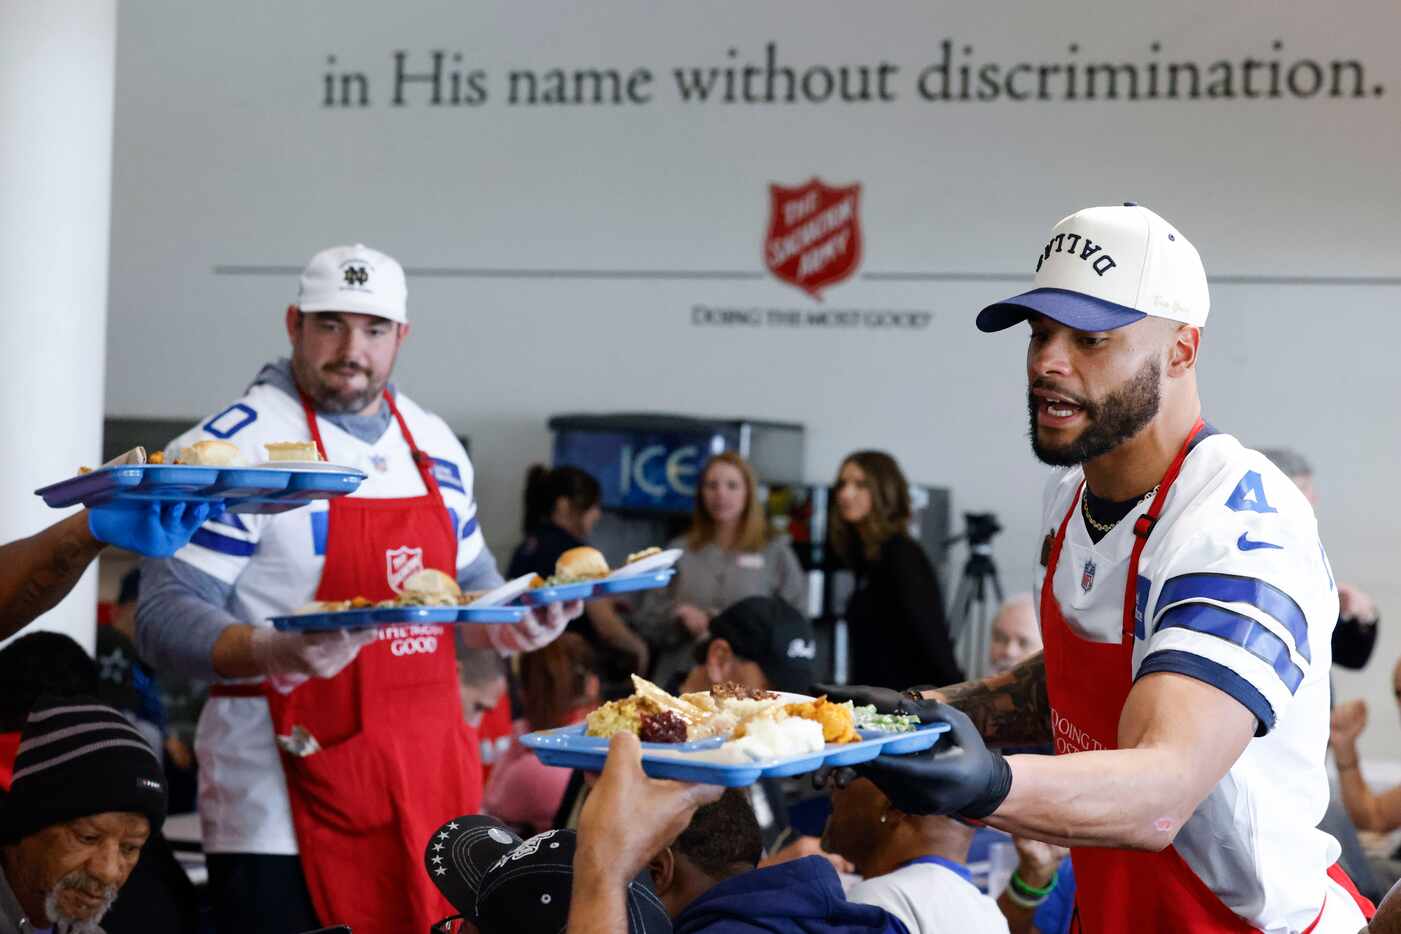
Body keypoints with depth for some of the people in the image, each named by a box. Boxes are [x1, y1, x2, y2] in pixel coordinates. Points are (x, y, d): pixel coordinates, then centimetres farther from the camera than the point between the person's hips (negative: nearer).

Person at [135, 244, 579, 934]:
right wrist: (272, 653, -31)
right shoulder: (236, 447, -9)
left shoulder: (437, 447, 12)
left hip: (436, 789, 6)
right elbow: (165, 618, -14)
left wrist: (511, 626, 3)